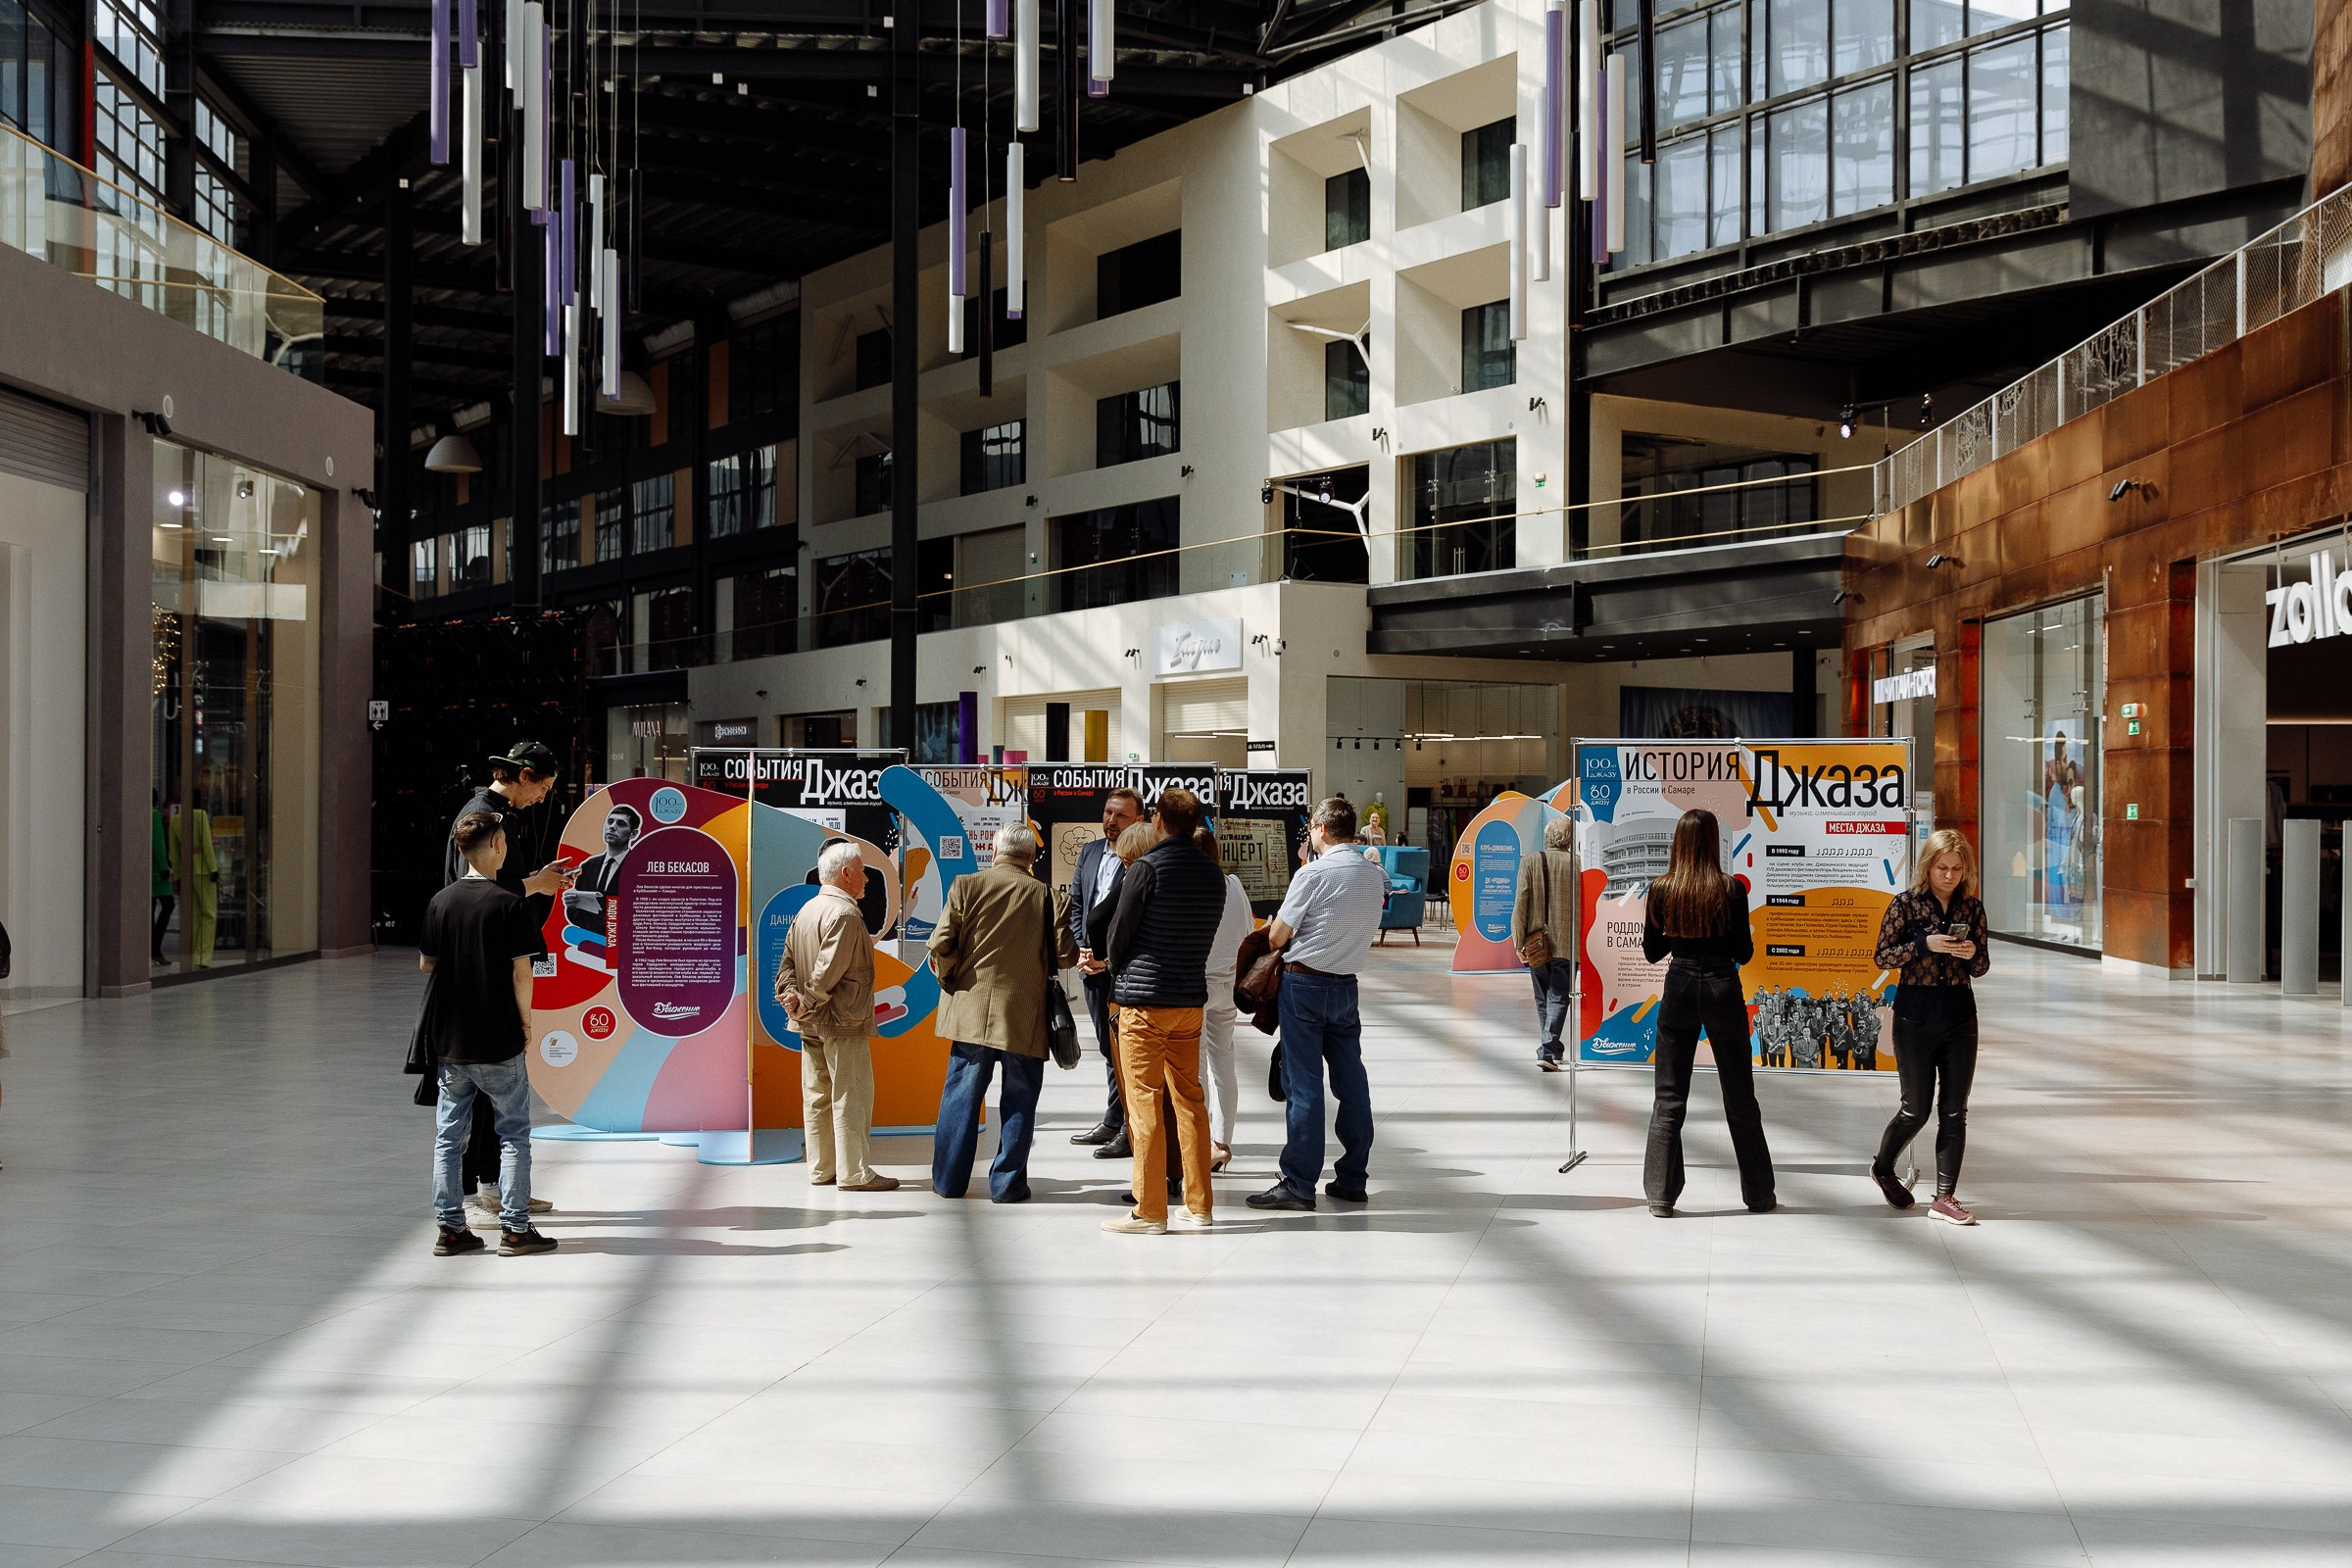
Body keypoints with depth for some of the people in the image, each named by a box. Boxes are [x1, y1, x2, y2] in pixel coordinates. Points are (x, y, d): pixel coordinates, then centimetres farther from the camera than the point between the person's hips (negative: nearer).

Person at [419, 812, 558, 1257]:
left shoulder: (440, 901, 1)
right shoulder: (508, 905, -12)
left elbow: (425, 963, 9)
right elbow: (521, 972, -13)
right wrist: (525, 1020, 1)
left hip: (448, 1039, 4)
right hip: (498, 1041, -4)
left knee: (448, 1135, 11)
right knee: (513, 1134, 5)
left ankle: (449, 1229, 12)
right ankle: (515, 1229, 5)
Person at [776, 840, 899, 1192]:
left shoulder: (806, 910, 14)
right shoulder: (845, 913, -16)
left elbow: (788, 960, 10)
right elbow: (829, 970, -22)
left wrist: (790, 993, -3)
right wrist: (808, 1004, -12)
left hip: (811, 1024, 9)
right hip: (842, 1021, -9)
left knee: (818, 1096, 12)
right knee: (851, 1096, -4)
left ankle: (821, 1170, 17)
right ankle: (855, 1173, -2)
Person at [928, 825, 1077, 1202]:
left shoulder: (966, 886, -3)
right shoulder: (1044, 895, -5)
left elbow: (941, 944, -7)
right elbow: (1065, 954, -6)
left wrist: (949, 978, 11)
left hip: (972, 1011, 1)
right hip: (1025, 1016, -1)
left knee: (961, 1094, 10)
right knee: (1019, 1099, 8)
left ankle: (948, 1179, 15)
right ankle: (1007, 1183, 9)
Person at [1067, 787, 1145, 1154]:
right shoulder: (1090, 853, 12)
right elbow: (1076, 904, 17)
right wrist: (1082, 950, 5)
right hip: (1094, 968, 8)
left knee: (1127, 1050, -4)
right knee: (1108, 1048, 16)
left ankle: (1131, 1131, 1)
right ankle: (1112, 1123, 25)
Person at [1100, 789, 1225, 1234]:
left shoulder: (1146, 869, -11)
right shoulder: (1213, 873, 7)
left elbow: (1118, 935, -7)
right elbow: (1206, 935, 13)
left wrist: (1118, 970, 13)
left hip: (1144, 1000, -6)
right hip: (1191, 998, 6)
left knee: (1144, 1102, -2)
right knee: (1188, 1099, 11)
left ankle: (1149, 1211, 0)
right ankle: (1199, 1206, 13)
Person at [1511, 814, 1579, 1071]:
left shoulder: (1529, 862, -3)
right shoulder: (1575, 864, -7)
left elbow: (1521, 903, -5)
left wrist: (1519, 941, -1)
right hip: (1565, 944, -2)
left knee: (1543, 1000, 16)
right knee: (1558, 999, 0)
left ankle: (1553, 1050, 27)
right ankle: (1548, 1052, -13)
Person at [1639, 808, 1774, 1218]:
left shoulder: (1661, 890, -6)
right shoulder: (1731, 889, -11)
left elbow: (1652, 952, 3)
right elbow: (1743, 953, -6)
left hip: (1679, 989, 1)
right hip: (1723, 991, -1)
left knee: (1669, 1099, 8)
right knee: (1740, 1099, 11)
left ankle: (1661, 1196, 7)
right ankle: (1759, 1195, 20)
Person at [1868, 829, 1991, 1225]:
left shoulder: (1972, 907, 5)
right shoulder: (1906, 904, -5)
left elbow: (1980, 969, 12)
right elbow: (1882, 956, -6)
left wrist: (1973, 954, -11)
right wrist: (1925, 944, -18)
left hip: (1960, 1014, 3)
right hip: (1916, 1016, -3)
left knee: (1954, 1111, 1)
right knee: (1916, 1109, 5)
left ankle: (1945, 1197, 7)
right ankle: (1882, 1167, 32)